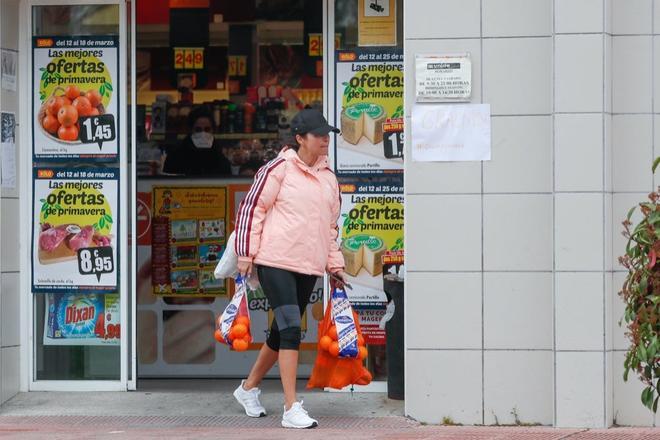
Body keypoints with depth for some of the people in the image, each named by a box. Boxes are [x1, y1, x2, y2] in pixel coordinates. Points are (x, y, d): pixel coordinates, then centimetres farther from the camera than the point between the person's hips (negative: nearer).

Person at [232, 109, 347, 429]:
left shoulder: (329, 178, 15)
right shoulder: (280, 169, -5)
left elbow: (331, 225, 24)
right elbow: (251, 208, -4)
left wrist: (335, 264, 18)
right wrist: (246, 253, -7)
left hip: (309, 267, 7)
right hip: (275, 261, -7)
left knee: (283, 332, 14)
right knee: (291, 329, -15)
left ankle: (249, 388, 35)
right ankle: (291, 409, -14)